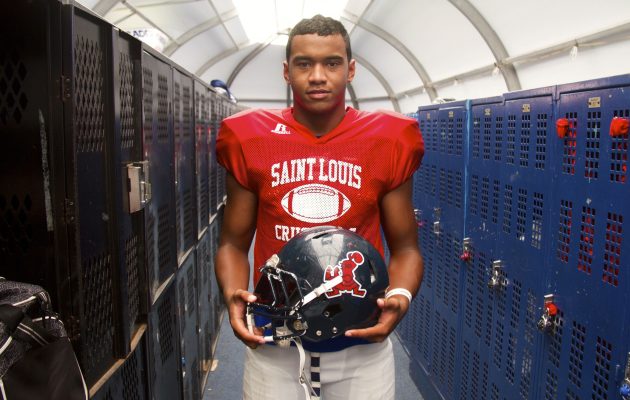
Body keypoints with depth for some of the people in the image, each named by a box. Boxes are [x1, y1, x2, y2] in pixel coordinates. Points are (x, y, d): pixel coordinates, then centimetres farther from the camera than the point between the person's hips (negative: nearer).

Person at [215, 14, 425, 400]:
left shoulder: (388, 143, -4)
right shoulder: (251, 141, -3)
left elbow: (405, 247, 3)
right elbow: (234, 243, 5)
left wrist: (400, 296, -15)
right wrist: (233, 294, -13)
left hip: (361, 343, 0)